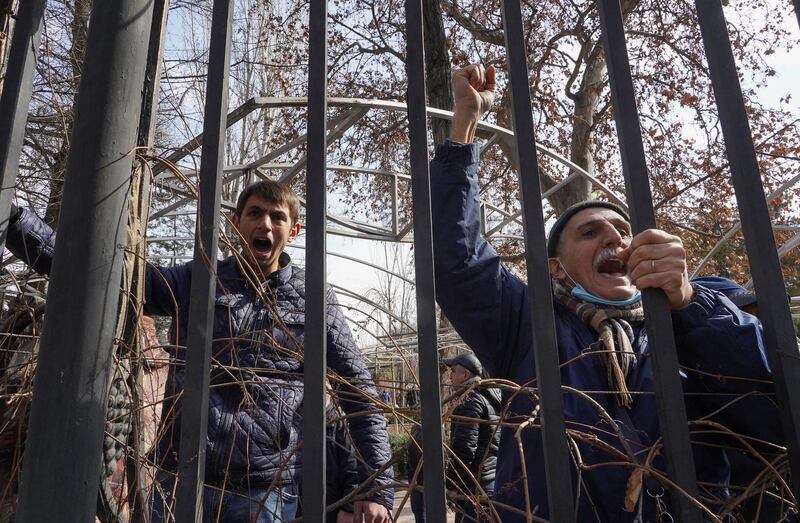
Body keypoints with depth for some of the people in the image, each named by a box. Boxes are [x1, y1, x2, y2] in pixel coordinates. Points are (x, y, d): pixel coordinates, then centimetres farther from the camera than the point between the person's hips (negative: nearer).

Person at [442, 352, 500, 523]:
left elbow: (464, 447, -20)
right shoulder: (492, 397, 16)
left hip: (477, 483, -10)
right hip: (496, 480, 10)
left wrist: (451, 485, -13)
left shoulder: (470, 399, -13)